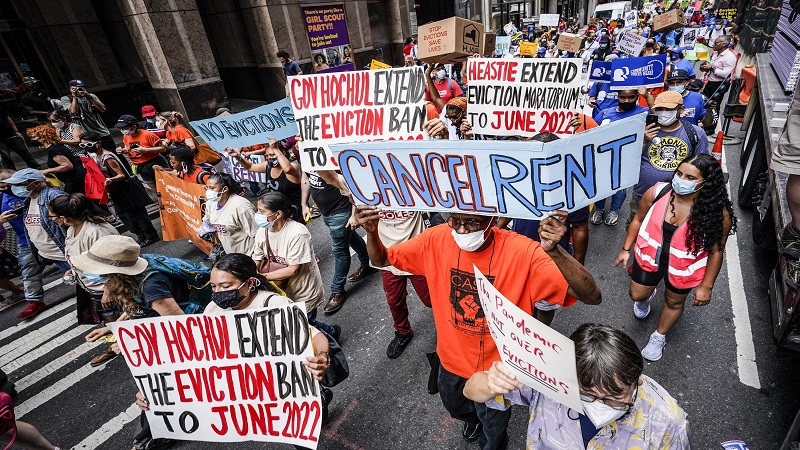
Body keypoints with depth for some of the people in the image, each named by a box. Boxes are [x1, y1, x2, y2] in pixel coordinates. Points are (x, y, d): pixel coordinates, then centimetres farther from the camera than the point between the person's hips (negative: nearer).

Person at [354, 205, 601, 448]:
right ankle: (473, 419, 70)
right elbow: (381, 260, -9)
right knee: (456, 408, 35)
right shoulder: (437, 240, -21)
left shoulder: (522, 251, -31)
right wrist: (372, 232, -30)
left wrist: (554, 251, -51)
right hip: (452, 360, 4)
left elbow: (591, 295, -34)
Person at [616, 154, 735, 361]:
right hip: (649, 256, 2)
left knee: (674, 302, 22)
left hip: (683, 266, -1)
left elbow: (716, 251, -14)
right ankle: (646, 297, 58)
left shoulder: (718, 213, -25)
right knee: (637, 295, 19)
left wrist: (706, 286, -10)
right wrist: (626, 249, -2)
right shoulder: (657, 192, -21)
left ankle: (659, 337, 49)